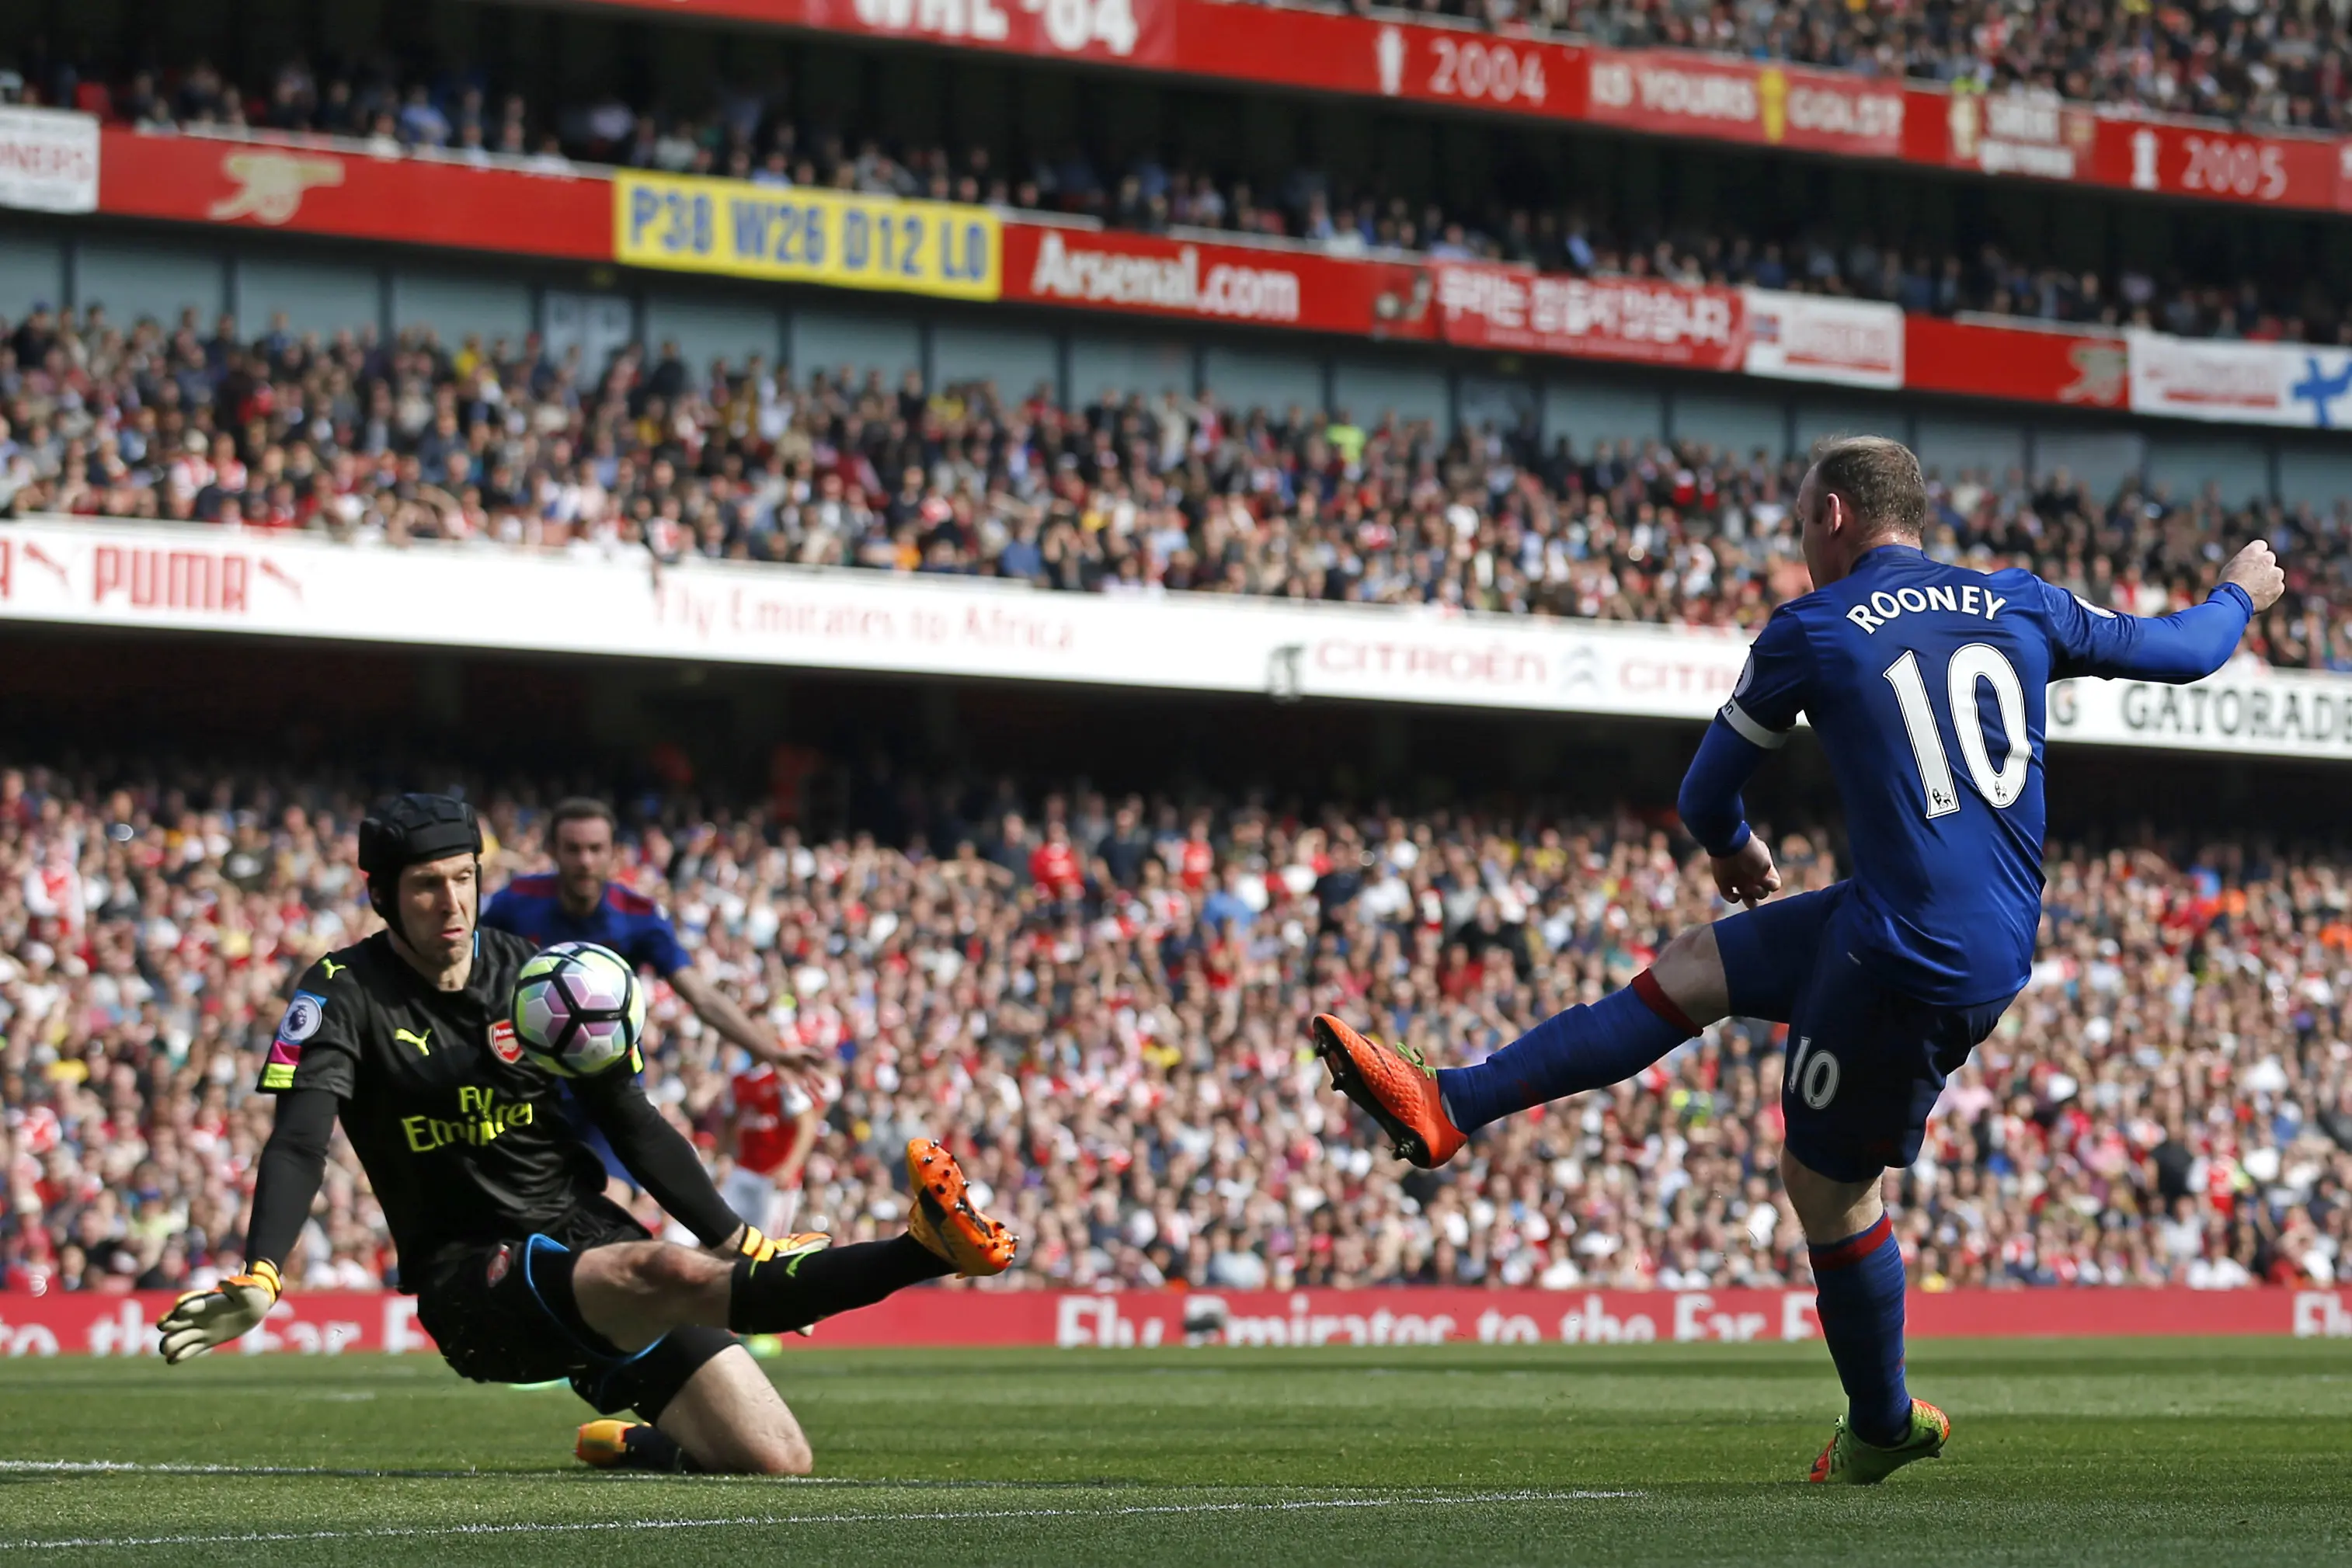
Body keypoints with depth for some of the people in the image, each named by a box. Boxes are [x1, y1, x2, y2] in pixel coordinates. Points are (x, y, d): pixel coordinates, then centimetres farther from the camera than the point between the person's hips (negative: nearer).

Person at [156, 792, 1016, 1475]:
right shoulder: (345, 994, -4)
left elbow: (632, 1126, 9)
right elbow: (298, 1142, -17)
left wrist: (739, 1241, 0)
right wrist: (260, 1276, -35)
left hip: (589, 1235, 5)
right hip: (472, 1282, -5)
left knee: (776, 1461, -6)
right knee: (665, 1273, -36)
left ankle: (631, 1446, 25)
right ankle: (923, 1252, -48)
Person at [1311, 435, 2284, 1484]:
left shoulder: (1809, 632, -5)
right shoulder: (2020, 605, 8)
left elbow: (1706, 799, 8)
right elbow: (2181, 651, 21)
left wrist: (1735, 851, 32)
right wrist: (2240, 594, 43)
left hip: (1911, 957, -7)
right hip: (1995, 942, 7)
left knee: (1826, 1184, 10)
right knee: (1689, 969, 13)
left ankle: (1883, 1428, 26)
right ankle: (1446, 1110, 11)